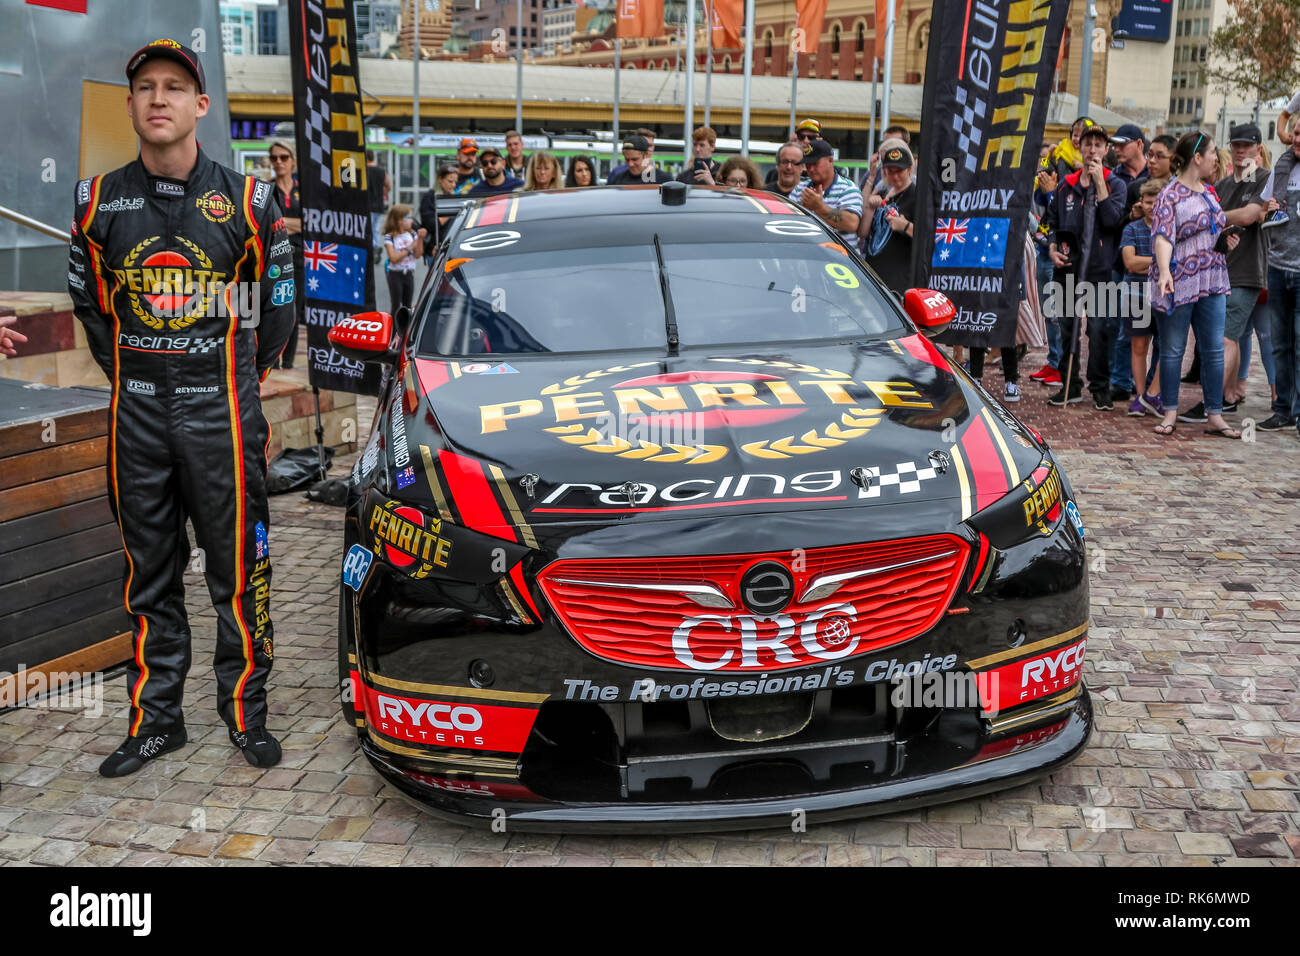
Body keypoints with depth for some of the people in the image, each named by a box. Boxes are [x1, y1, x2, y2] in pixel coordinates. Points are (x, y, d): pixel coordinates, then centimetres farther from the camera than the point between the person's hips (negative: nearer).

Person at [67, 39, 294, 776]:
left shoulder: (248, 200, -1)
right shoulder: (100, 201, 5)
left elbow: (279, 305, 7)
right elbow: (89, 302, 15)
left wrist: (238, 380, 6)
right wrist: (131, 376, 9)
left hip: (222, 409, -2)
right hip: (135, 411, 3)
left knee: (239, 570, 2)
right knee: (150, 575, 10)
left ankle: (246, 712, 15)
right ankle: (157, 718, 21)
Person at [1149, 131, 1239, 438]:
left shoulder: (1208, 192, 15)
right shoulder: (1170, 195, -7)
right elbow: (1163, 236, -21)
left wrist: (1226, 240, 9)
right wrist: (1164, 271, -37)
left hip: (1212, 282, 7)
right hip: (1179, 282, -7)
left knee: (1214, 349, 4)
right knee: (1172, 350, 2)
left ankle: (1215, 416, 9)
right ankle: (1170, 413, 11)